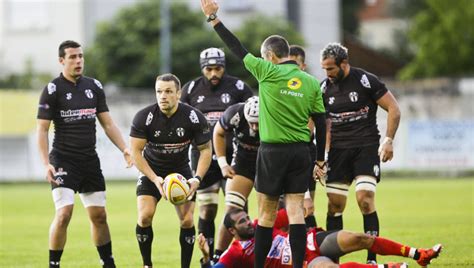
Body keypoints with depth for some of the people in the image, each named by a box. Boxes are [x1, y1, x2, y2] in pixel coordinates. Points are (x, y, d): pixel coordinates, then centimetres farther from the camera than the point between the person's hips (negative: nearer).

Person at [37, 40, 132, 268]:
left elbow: (107, 123, 13)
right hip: (63, 161, -5)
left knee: (98, 215, 10)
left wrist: (125, 149, 0)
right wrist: (46, 164, -18)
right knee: (64, 213, -16)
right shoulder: (52, 90, -6)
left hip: (90, 160, 5)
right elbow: (42, 129, -7)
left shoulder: (94, 86, 9)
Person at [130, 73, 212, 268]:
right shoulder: (144, 117, -20)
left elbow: (205, 149, -8)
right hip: (151, 172, -1)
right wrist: (155, 179, -27)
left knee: (187, 220, -10)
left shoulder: (194, 117, -18)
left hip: (181, 171, 1)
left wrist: (197, 179, -22)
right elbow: (136, 152, -16)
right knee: (145, 216, -17)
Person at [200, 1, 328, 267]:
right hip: (301, 152, 3)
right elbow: (321, 125, 6)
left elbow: (238, 48, -2)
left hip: (273, 152, -3)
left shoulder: (268, 73, -8)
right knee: (296, 211, 2)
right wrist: (320, 160, 13)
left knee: (267, 214, 3)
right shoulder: (311, 83, 4)